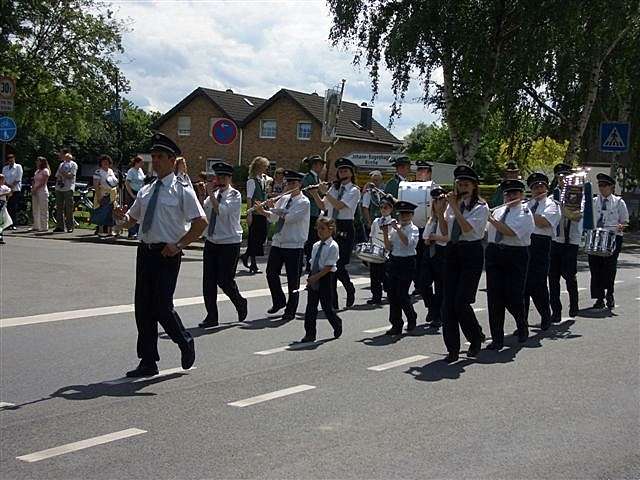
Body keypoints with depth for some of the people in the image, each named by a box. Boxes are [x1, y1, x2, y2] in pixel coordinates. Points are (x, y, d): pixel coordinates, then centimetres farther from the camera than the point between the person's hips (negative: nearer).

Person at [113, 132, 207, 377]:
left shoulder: (182, 190, -5)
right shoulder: (146, 191, 14)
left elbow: (201, 222, -10)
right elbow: (132, 218, 22)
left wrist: (179, 245, -16)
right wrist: (123, 217, -2)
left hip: (167, 254, -6)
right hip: (145, 251, 7)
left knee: (162, 306, -8)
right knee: (143, 307, 7)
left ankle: (185, 343, 22)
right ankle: (148, 362, 17)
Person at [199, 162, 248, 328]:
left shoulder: (234, 195, -7)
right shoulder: (214, 194, 9)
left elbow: (222, 211, -21)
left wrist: (211, 196, -14)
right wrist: (209, 194, -10)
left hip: (229, 243, -5)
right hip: (211, 241, 6)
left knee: (225, 280, -5)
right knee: (208, 281, 2)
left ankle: (240, 304, 24)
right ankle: (211, 317, 10)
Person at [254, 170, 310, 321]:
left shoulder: (304, 202, -8)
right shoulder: (284, 199, 12)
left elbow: (290, 217, -21)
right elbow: (273, 217, 7)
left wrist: (274, 208, -20)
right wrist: (263, 211, -11)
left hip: (294, 245, -6)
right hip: (277, 242, 7)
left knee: (293, 280, 0)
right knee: (271, 273, 9)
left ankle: (290, 311, 10)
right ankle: (279, 302, 29)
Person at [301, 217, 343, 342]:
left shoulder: (333, 246, -11)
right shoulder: (316, 245, 10)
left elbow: (329, 266, -16)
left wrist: (316, 277, -21)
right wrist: (310, 278, 6)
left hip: (326, 278, -6)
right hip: (314, 277, 6)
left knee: (327, 306, 2)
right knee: (311, 306, 4)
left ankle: (337, 325, 30)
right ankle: (310, 334, 9)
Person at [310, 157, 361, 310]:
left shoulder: (354, 190, -4)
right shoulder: (334, 188, 15)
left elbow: (339, 205, -16)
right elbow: (323, 206, 16)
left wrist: (325, 192, -13)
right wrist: (315, 193, 2)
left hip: (345, 229, -5)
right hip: (332, 228, 6)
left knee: (339, 265, -11)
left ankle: (350, 289, 19)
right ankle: (333, 301, 7)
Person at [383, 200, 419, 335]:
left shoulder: (413, 229, -3)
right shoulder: (394, 228, 8)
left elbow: (408, 242, -22)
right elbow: (389, 247, 4)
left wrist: (397, 228, -25)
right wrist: (385, 234, -10)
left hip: (407, 262, -5)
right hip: (393, 261, 5)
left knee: (402, 294, -7)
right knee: (391, 293, 3)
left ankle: (412, 319, 19)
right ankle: (396, 325, 12)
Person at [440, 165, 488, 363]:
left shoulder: (480, 207, -4)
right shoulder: (453, 204, 11)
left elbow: (467, 228, -19)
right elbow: (445, 232, 8)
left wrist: (454, 207, -16)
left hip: (471, 253, -5)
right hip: (452, 252, 6)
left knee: (461, 302, -9)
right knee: (448, 302, 1)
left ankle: (476, 337, 18)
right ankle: (452, 349, 8)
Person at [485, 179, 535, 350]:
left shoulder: (525, 213, -3)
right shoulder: (498, 211, 14)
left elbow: (510, 232, -18)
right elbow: (488, 232, 21)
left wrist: (490, 219, -18)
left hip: (516, 255, -4)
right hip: (494, 253, 5)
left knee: (513, 297, -4)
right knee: (494, 297, -1)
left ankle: (522, 327, 28)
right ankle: (497, 339, 5)